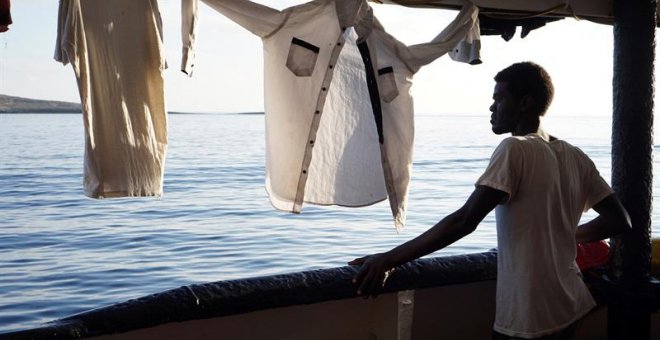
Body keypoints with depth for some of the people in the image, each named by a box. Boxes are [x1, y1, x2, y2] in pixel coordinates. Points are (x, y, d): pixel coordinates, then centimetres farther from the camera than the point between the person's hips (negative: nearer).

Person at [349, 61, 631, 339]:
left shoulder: (515, 150, -17)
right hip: (570, 309, 7)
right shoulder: (575, 157, 4)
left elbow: (464, 221, -25)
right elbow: (619, 220, 9)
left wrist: (388, 259, -23)